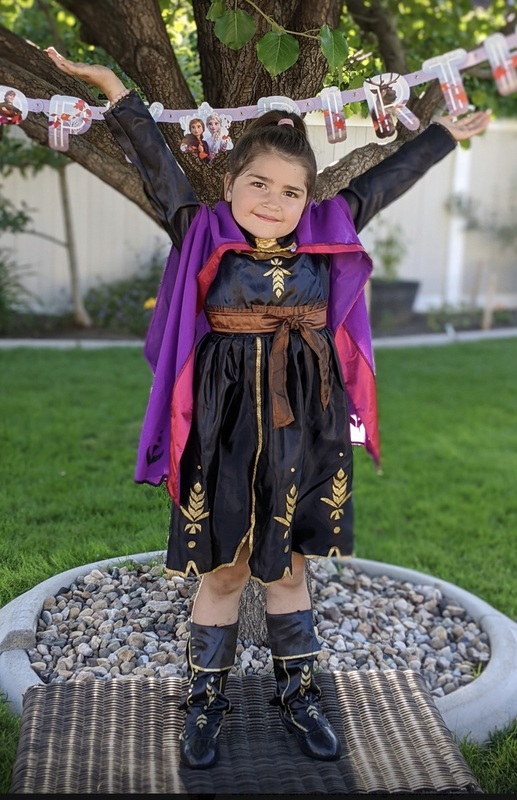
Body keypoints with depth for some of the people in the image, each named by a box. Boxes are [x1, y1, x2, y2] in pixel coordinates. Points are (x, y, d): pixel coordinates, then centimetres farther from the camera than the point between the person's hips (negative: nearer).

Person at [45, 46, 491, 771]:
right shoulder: (202, 234, -3)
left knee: (286, 568, 15)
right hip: (225, 430, -2)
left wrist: (448, 130, 23)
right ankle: (205, 703, 28)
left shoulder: (327, 234, 3)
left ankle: (298, 695, 33)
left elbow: (388, 178, 13)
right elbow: (158, 164, 1)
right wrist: (115, 91, -2)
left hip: (304, 431, 2)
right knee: (223, 571, 9)